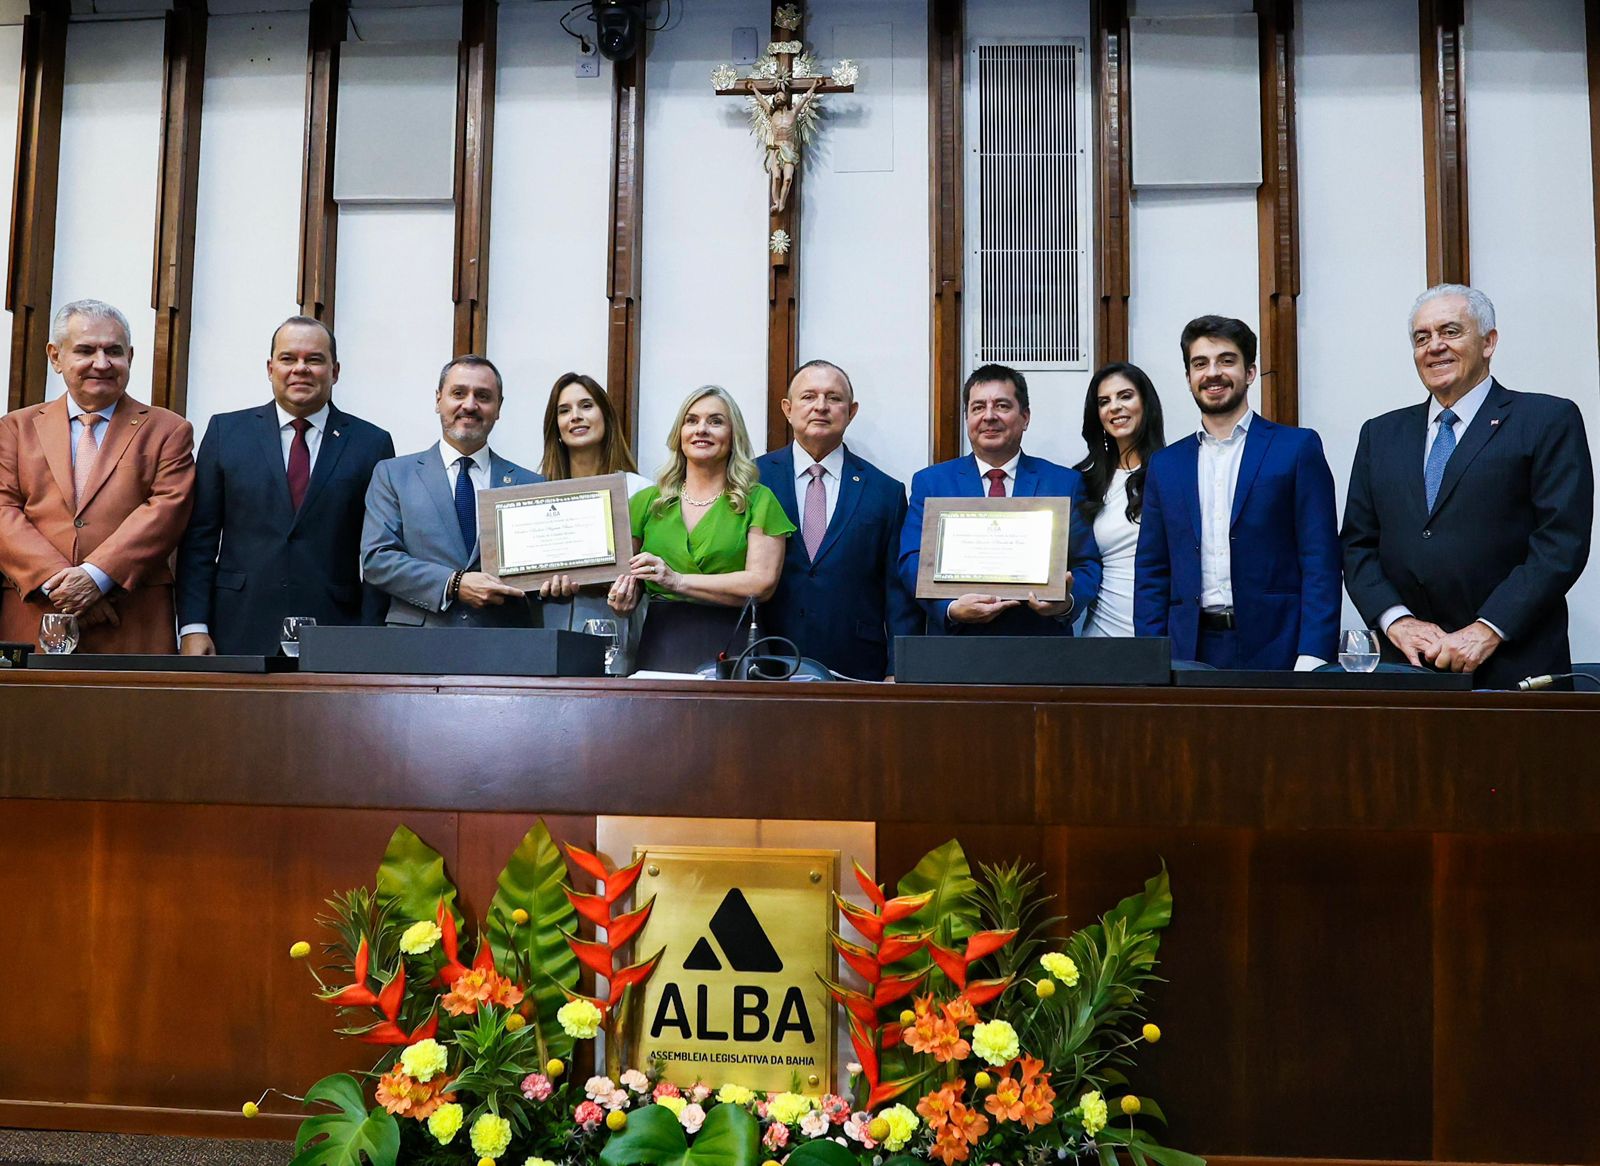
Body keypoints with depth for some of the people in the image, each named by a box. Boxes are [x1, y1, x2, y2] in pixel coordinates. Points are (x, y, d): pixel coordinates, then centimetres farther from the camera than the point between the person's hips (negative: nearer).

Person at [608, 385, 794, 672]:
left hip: (730, 647, -2)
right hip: (660, 646, 2)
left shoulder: (758, 500, 4)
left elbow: (763, 582, -7)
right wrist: (623, 596, -9)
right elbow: (624, 574, 14)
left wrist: (678, 580, -12)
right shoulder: (647, 501, 12)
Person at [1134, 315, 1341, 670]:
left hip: (1273, 651, -2)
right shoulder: (1165, 465, 12)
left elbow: (1321, 562, -4)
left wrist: (1312, 660, -13)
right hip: (1190, 653, 3)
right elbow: (1151, 574, 11)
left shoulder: (1298, 448, 2)